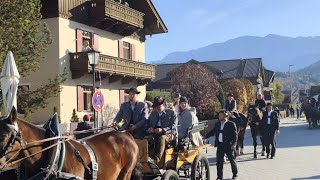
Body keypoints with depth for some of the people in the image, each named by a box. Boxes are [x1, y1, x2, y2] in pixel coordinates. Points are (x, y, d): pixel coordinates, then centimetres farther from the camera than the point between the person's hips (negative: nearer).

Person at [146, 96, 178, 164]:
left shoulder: (172, 113, 10)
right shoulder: (153, 114, 26)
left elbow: (174, 127, -3)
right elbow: (148, 125, 23)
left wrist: (163, 130, -19)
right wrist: (149, 129, -4)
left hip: (169, 134, -4)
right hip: (155, 134, 4)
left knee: (162, 138, -39)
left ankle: (156, 160, -51)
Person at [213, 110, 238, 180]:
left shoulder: (231, 124, -5)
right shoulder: (217, 124, 11)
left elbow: (235, 135, -7)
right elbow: (213, 132, 14)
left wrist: (234, 144, -15)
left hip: (229, 145, -4)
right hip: (220, 145, 4)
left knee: (232, 160, 8)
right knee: (219, 161, 3)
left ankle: (235, 174, 24)